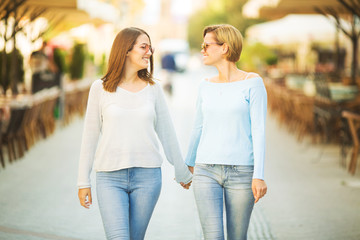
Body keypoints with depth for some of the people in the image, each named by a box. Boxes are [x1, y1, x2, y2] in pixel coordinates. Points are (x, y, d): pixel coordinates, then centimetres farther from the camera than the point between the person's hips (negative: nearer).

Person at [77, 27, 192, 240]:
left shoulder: (153, 89, 7)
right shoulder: (101, 88, 2)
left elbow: (167, 133, 14)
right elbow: (90, 136, 5)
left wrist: (182, 173, 19)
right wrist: (84, 182, 5)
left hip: (147, 176, 2)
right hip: (110, 177, -2)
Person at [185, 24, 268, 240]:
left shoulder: (253, 82, -5)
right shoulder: (206, 86, 8)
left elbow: (259, 130, -9)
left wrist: (259, 175, -16)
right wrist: (188, 165, 27)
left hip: (241, 172, -3)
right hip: (207, 172, 3)